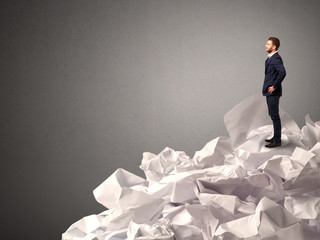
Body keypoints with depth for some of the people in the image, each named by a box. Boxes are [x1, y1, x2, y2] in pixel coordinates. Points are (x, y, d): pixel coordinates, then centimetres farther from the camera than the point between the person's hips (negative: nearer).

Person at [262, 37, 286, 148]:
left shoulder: (276, 59, -17)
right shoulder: (270, 58, 14)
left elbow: (282, 73, -30)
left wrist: (274, 86, -23)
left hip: (273, 93, -10)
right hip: (269, 92, 10)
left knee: (275, 116, -5)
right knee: (272, 115, 16)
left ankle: (277, 141, 0)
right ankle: (276, 137, 26)